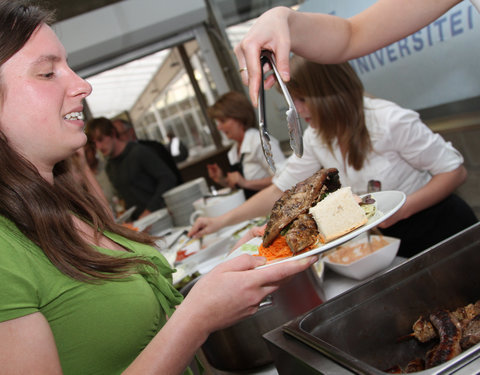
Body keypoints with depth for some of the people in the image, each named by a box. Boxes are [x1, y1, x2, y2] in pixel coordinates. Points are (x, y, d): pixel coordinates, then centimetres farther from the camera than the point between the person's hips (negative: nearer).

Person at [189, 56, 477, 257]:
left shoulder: (390, 121, -24)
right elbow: (280, 191, 1)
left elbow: (455, 171, -16)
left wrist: (400, 210, -28)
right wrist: (222, 221, -5)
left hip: (442, 231, -5)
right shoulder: (315, 140, -5)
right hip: (393, 243, 5)